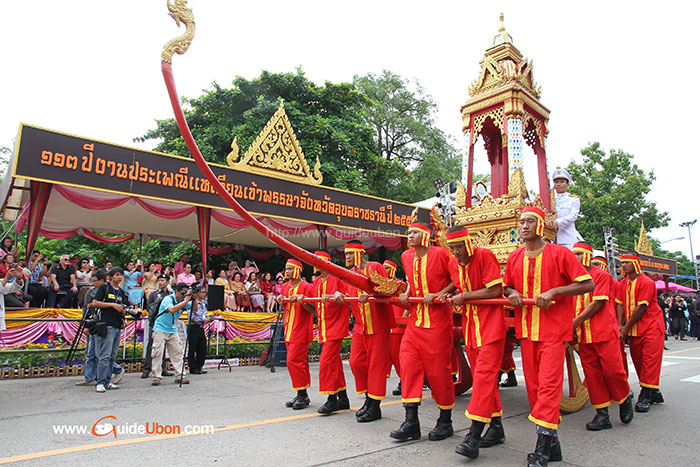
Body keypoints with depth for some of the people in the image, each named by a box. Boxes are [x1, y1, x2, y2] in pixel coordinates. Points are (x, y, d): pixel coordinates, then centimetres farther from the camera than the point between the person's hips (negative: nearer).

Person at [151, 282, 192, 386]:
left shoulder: (183, 301, 1)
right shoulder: (168, 299, -19)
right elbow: (172, 310, -38)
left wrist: (194, 299, -20)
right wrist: (186, 300, -36)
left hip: (172, 330, 6)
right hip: (160, 329, -6)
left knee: (177, 352, 1)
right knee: (158, 352, -8)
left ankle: (179, 376, 4)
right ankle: (156, 377, 0)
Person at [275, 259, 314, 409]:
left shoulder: (306, 287, -11)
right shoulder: (285, 287, 12)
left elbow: (312, 310, -10)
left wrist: (302, 300, -26)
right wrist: (281, 301, 1)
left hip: (301, 330, -7)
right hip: (289, 329, 8)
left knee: (294, 360, -11)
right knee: (299, 361, 12)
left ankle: (303, 395, 0)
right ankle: (301, 395, 20)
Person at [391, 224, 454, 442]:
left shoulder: (440, 254, -9)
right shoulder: (406, 257, 9)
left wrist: (439, 294, -14)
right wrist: (406, 293, 9)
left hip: (438, 319, -6)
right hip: (415, 319, 6)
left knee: (439, 368, 1)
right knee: (408, 363, -2)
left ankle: (445, 422, 19)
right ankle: (411, 422, 6)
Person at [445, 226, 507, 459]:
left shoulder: (485, 256, -13)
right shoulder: (453, 264, 7)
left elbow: (495, 291, -18)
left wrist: (464, 296, -13)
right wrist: (455, 300, 5)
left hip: (491, 323, -7)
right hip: (469, 325, 7)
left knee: (484, 374, -12)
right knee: (480, 375, 11)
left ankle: (474, 435, -11)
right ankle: (496, 427, 24)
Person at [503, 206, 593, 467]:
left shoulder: (560, 253, -4)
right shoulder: (514, 258, 10)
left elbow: (588, 284, -6)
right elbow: (506, 287, 23)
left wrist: (553, 291, -16)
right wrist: (511, 292, -1)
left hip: (554, 329, -5)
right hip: (526, 330, 5)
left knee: (549, 384, -11)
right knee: (533, 385, 8)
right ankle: (551, 443, 21)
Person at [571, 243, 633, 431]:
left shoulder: (601, 275, -4)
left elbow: (598, 303, -13)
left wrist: (576, 322, -15)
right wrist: (571, 329, 3)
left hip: (605, 332, -6)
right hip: (584, 336, 6)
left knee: (612, 369, -4)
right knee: (591, 373, 4)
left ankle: (625, 399, 26)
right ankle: (602, 415, 12)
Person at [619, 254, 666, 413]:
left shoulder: (646, 282, -12)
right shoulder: (623, 283, 9)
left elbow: (641, 308, -16)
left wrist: (626, 327, -15)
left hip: (651, 327, -7)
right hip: (633, 329, 7)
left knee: (650, 359, -8)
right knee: (638, 359, 7)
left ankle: (645, 396, -6)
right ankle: (654, 393, 21)